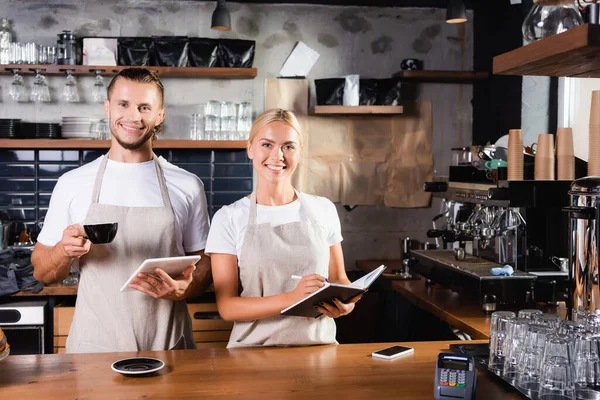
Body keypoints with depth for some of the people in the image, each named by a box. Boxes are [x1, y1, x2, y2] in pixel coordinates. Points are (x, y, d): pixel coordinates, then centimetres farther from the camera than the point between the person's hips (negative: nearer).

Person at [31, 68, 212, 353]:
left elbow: (204, 265, 5)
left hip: (168, 347, 0)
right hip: (94, 346, 0)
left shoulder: (187, 186, 0)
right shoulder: (72, 183, 0)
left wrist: (182, 289, -16)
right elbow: (42, 273, 5)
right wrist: (64, 251, -16)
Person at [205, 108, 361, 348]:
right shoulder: (228, 219, -2)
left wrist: (346, 302, -8)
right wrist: (290, 298, -21)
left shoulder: (323, 210, 4)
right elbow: (227, 306, -6)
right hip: (254, 348, -4)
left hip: (318, 345, 4)